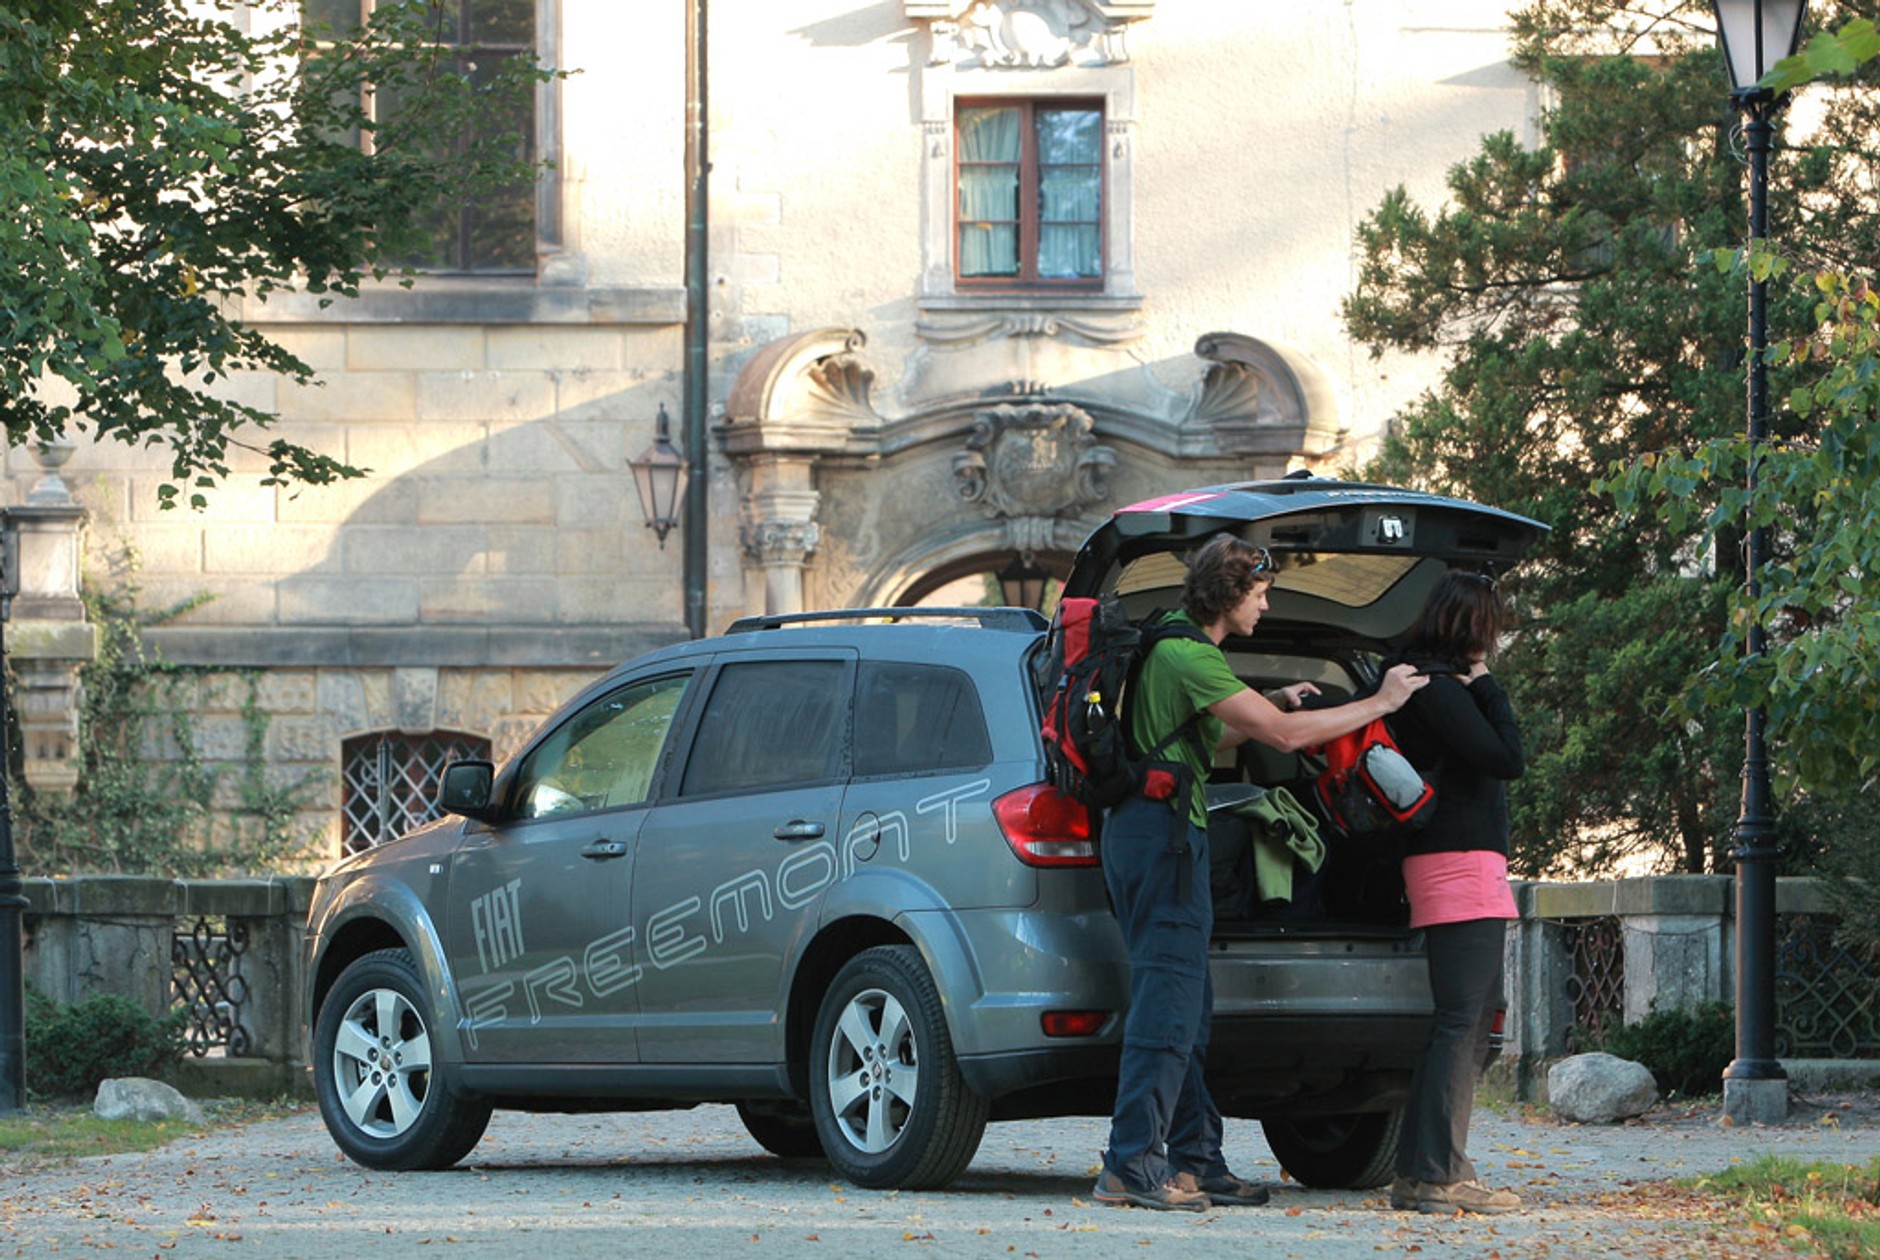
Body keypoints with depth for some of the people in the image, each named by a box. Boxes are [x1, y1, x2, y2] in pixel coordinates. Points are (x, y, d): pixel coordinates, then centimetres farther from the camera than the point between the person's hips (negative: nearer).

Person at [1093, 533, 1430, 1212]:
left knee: (1185, 1008, 12)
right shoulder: (1189, 656, -15)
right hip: (1163, 831, -11)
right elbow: (1285, 735, -18)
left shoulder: (1177, 645, 20)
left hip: (1156, 832, 11)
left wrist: (1271, 707, 21)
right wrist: (1379, 704, -10)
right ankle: (1132, 1166, -15)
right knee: (1169, 1002, -12)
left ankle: (1195, 1162, 14)